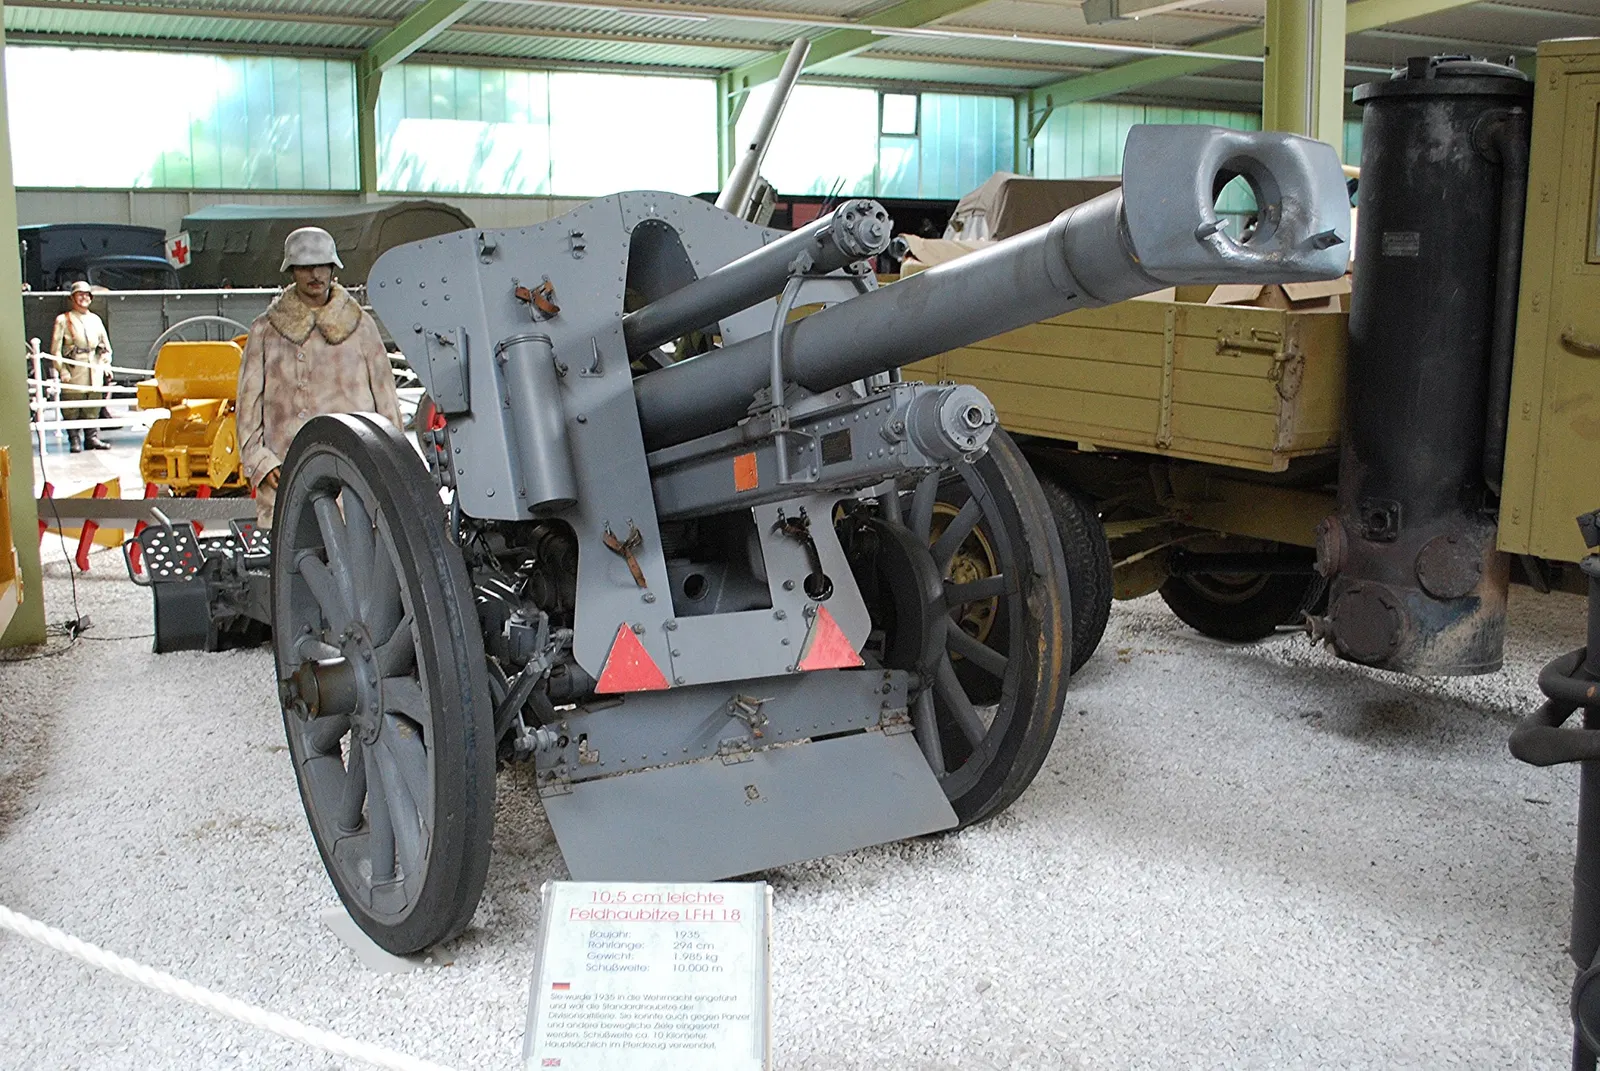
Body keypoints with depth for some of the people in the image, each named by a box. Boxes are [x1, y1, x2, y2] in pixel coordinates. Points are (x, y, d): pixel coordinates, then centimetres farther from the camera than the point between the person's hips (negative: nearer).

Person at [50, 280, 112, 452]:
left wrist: (106, 362, 8)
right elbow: (55, 349, -2)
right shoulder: (63, 320, 2)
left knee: (93, 408, 6)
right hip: (74, 371, -4)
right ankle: (75, 440, 1)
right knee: (72, 408, -4)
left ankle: (92, 437, 11)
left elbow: (105, 344, 23)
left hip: (94, 370, 4)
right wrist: (62, 370, -11)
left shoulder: (95, 319, 17)